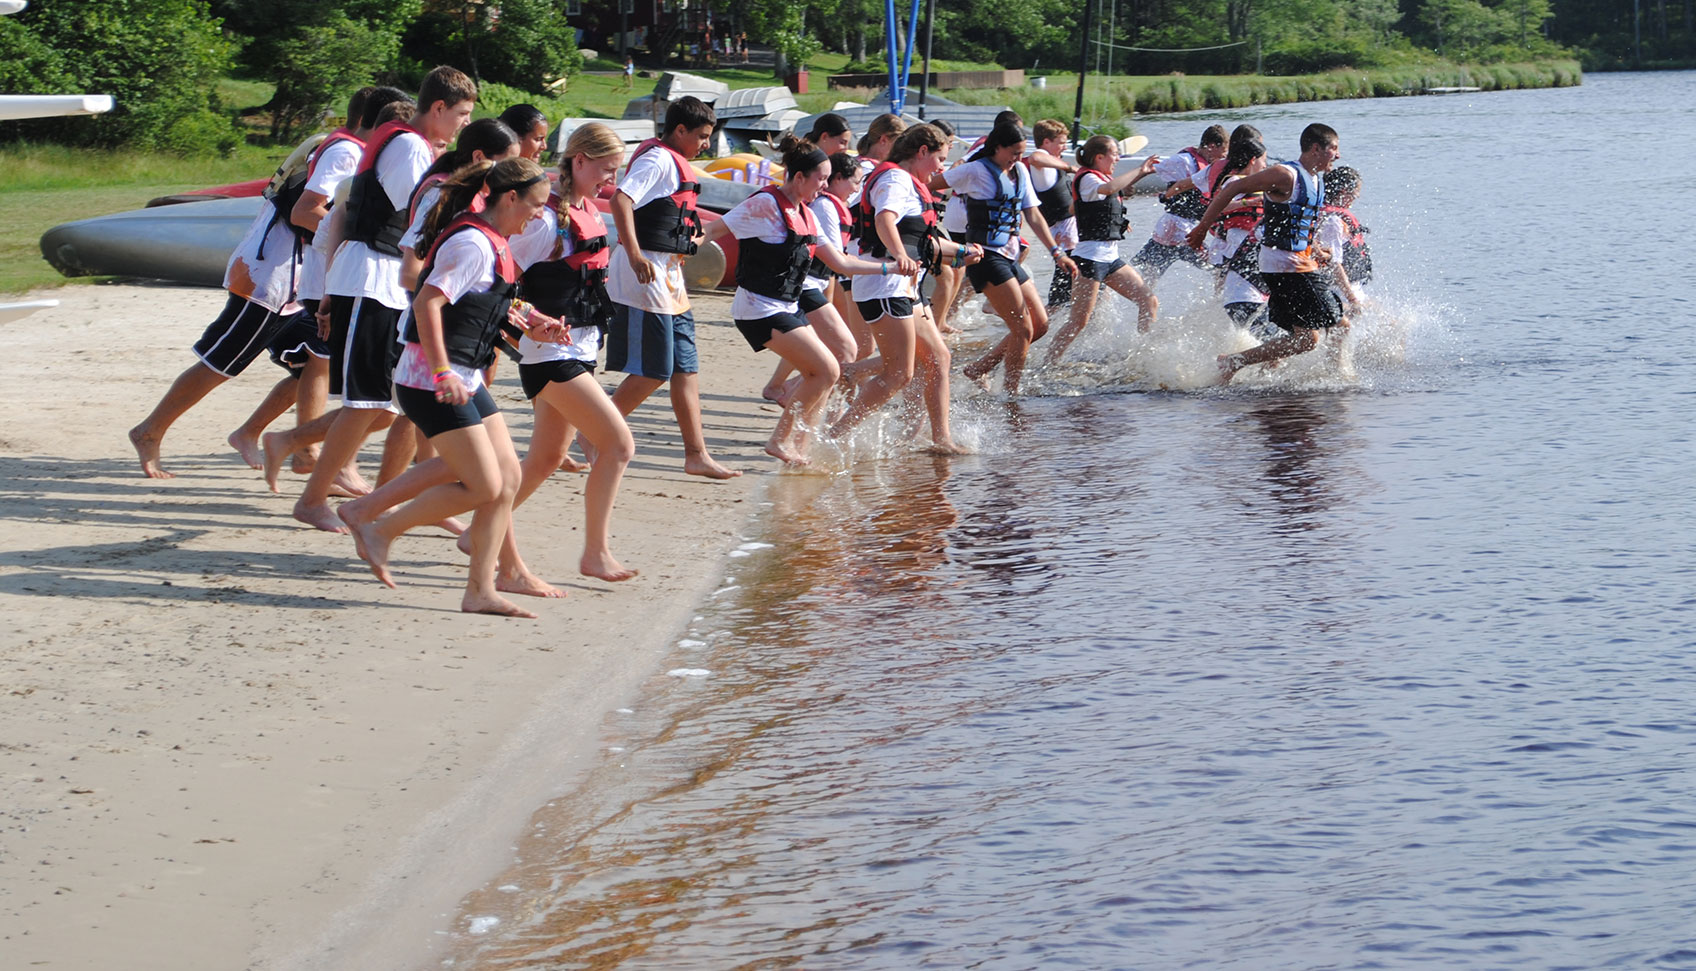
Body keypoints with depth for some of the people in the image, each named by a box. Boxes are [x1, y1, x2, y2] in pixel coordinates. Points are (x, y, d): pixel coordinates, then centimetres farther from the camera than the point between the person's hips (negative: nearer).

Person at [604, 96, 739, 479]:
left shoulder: (676, 164, 17)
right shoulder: (657, 160, -13)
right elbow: (621, 199, -27)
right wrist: (634, 256, -34)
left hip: (669, 278, 10)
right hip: (646, 276, -10)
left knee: (686, 368, 8)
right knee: (652, 371, -8)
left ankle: (696, 454, 9)